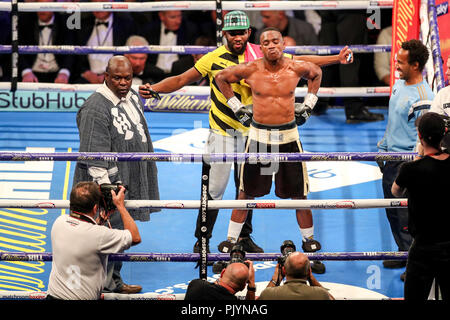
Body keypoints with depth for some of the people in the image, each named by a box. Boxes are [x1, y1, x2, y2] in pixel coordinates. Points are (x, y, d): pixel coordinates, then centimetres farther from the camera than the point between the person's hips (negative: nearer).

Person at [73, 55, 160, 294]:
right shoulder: (95, 109, -21)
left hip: (129, 181, 9)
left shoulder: (133, 98, 9)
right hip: (106, 184, -9)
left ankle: (113, 282, 30)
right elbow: (95, 155, -23)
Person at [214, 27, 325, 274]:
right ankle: (231, 240, 17)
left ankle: (309, 242, 20)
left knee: (298, 194, 6)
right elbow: (221, 77, 10)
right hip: (259, 136, 0)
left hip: (288, 137, 1)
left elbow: (316, 73, 19)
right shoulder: (250, 70, -7)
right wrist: (235, 105, 8)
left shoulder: (295, 68, -4)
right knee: (246, 192, 7)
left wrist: (309, 103, 15)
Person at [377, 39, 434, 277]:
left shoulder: (422, 99, -21)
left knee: (407, 215, -4)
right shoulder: (400, 84, 7)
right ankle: (404, 253, 31)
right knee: (393, 212, 17)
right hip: (391, 160, 9)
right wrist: (382, 148, 23)